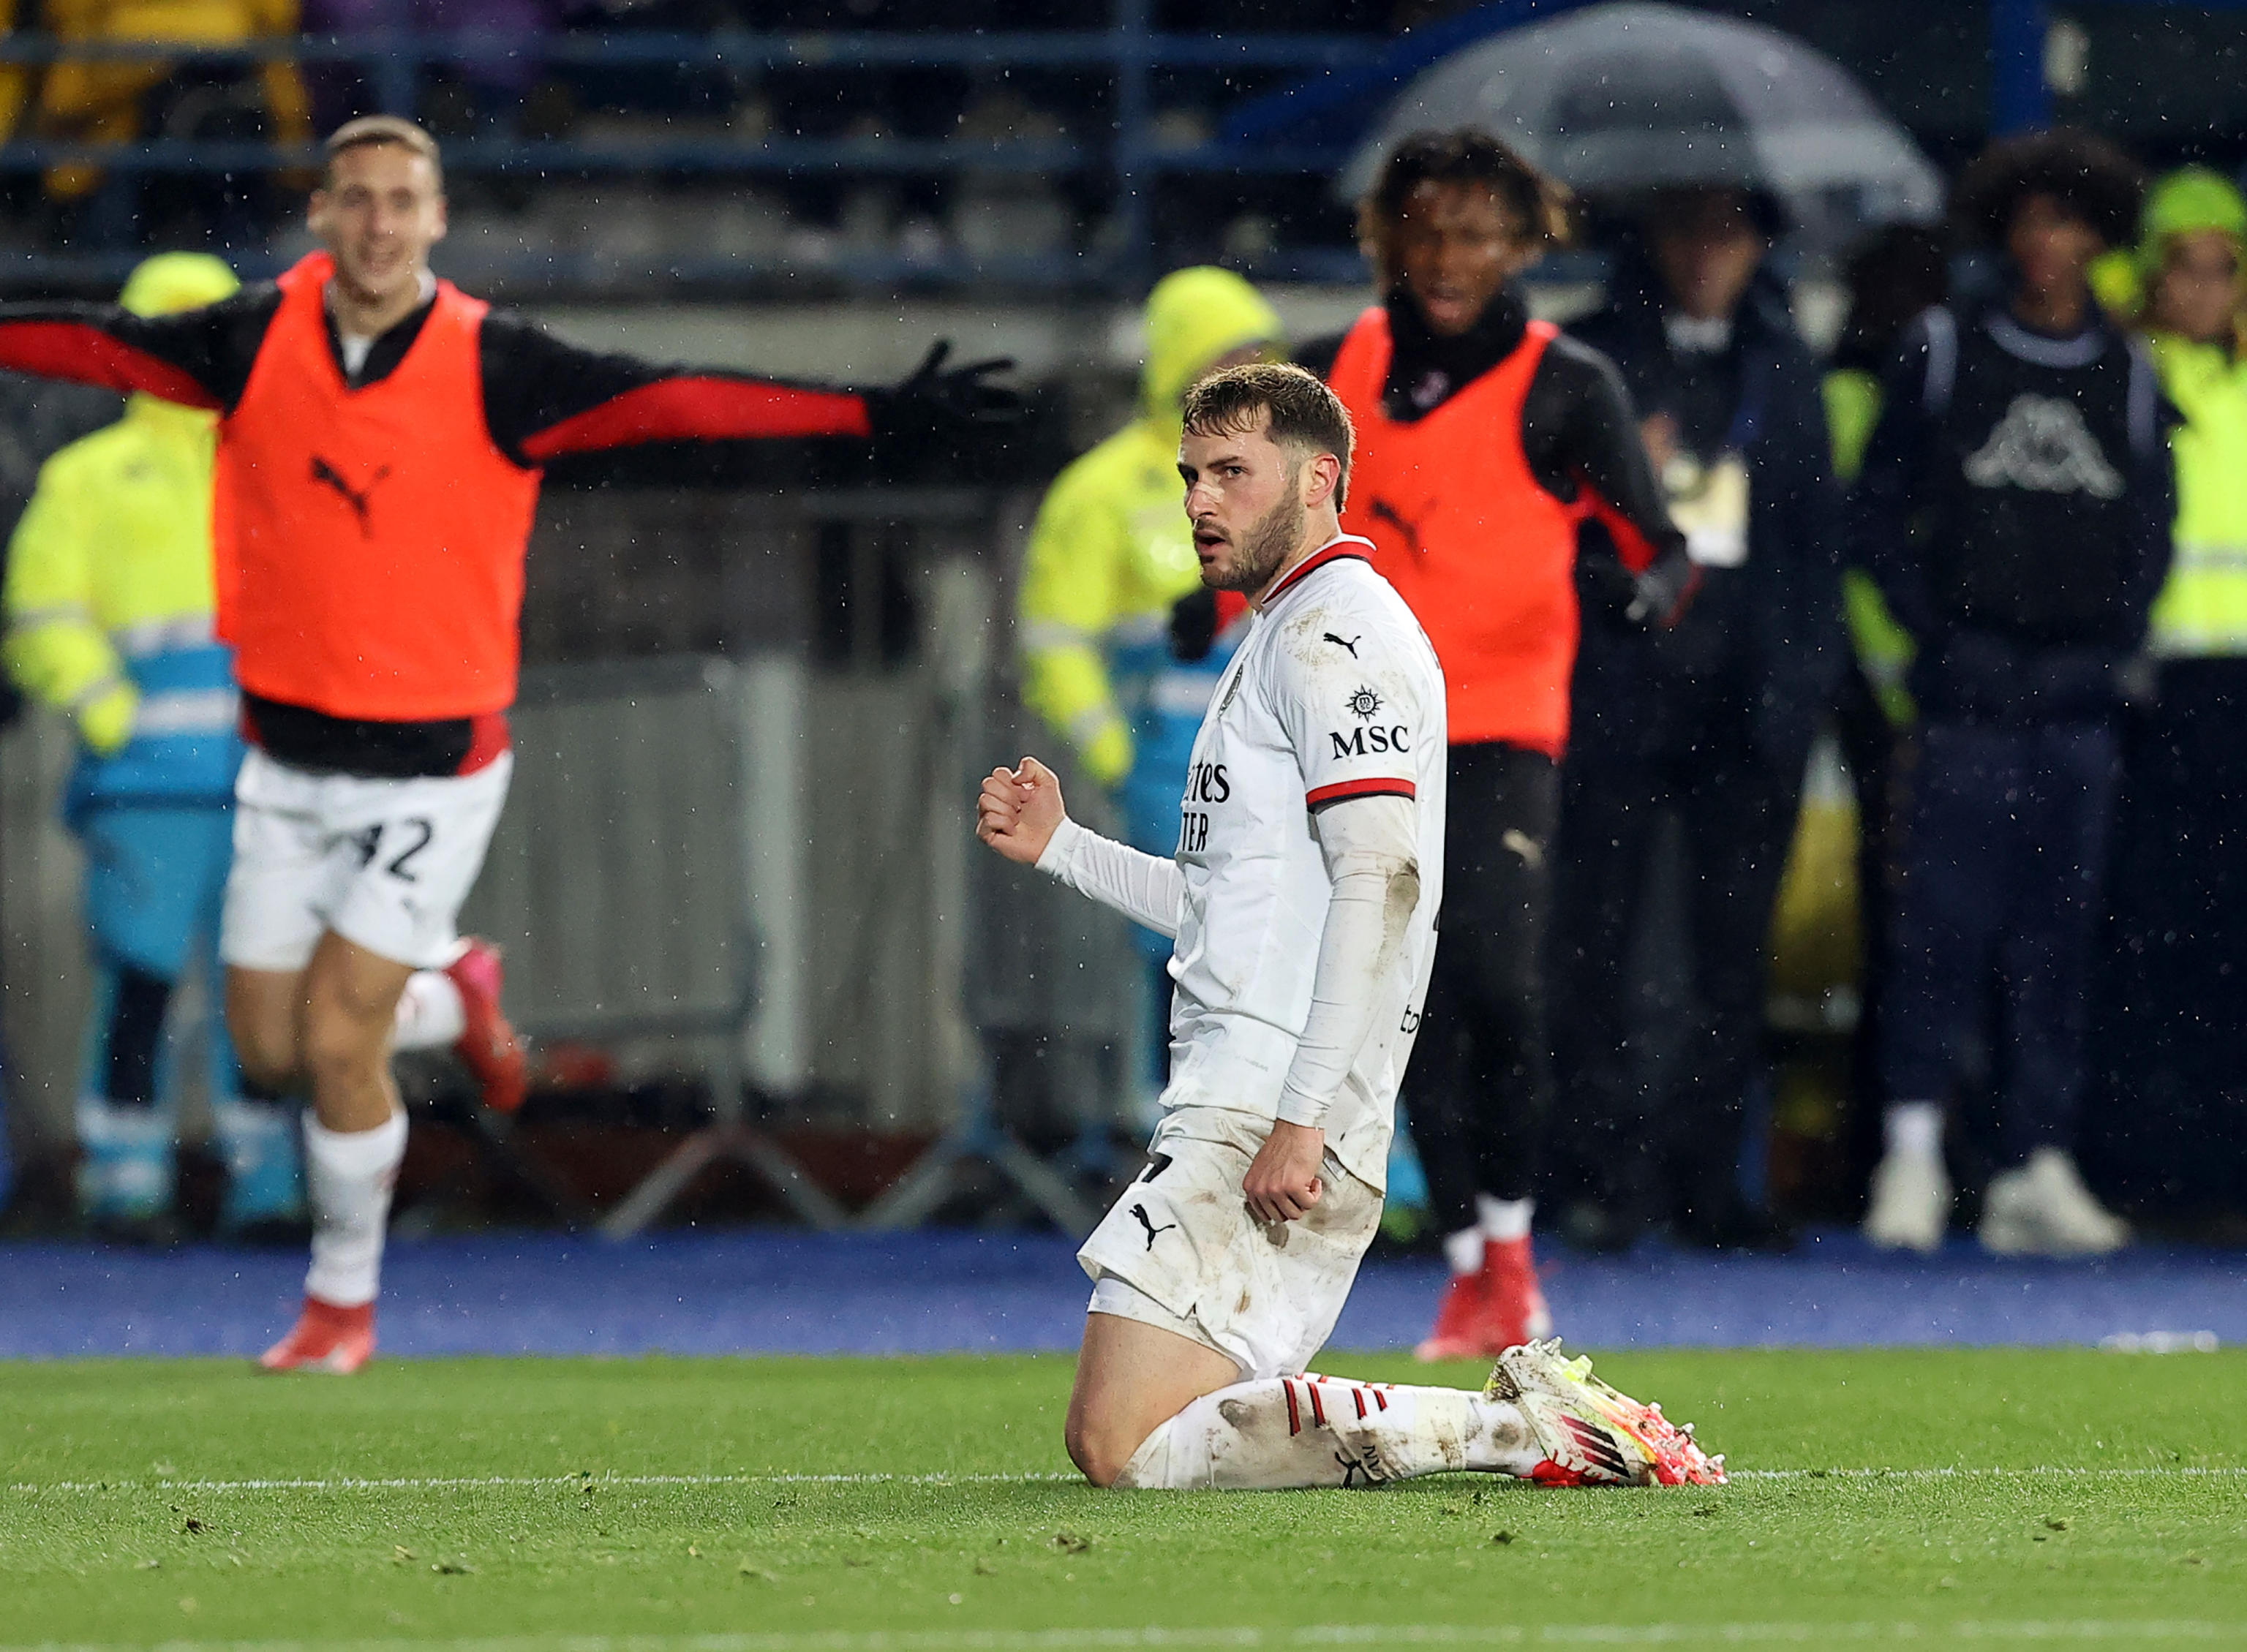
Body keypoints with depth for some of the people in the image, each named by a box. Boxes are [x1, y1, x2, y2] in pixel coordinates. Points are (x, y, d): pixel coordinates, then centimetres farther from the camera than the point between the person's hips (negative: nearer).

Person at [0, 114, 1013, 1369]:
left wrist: (880, 414, -27)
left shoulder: (491, 367, -13)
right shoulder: (259, 342, -5)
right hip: (289, 760, 4)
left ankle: (346, 1303, 15)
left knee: (336, 1042, -9)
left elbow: (667, 402, -19)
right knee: (271, 1056, 7)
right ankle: (443, 991, 39)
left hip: (433, 768, -4)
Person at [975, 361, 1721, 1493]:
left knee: (1126, 1445, -17)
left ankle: (1512, 1425, -13)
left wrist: (1301, 1121, -25)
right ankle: (1530, 1418, 6)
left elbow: (1381, 880, -20)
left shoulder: (1334, 631, -8)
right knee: (1129, 1438, 9)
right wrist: (1059, 847, 24)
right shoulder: (1282, 638, 25)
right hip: (1236, 1104, 11)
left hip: (1271, 1113, -11)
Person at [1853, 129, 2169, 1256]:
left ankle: (2036, 1169, 2)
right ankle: (1912, 1153, -11)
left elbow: (2151, 529, 16)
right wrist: (1932, 630, -4)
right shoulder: (1942, 352, 6)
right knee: (1946, 912, -11)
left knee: (2058, 930, 1)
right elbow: (1879, 507, 6)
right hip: (1969, 689, -2)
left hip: (2079, 695, 3)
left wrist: (2114, 645, 3)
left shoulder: (2130, 377, 13)